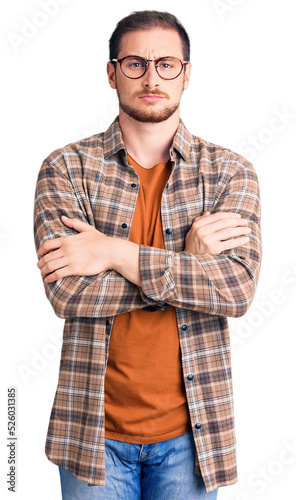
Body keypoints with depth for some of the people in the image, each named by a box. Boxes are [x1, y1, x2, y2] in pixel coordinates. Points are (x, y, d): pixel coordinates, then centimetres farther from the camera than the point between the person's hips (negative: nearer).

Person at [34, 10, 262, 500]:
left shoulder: (229, 172, -2)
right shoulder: (67, 167, -4)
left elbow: (239, 286, -16)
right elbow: (66, 290, -16)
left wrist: (116, 253, -19)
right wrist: (186, 261, -16)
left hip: (188, 429, 1)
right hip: (94, 427, 0)